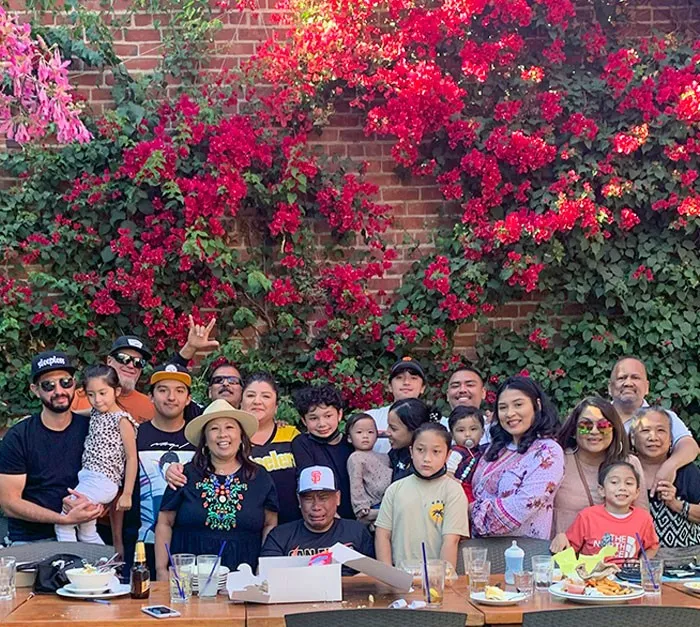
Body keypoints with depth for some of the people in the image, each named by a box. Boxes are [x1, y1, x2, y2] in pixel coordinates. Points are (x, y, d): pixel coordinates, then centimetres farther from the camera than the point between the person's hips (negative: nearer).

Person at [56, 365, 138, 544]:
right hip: (86, 477, 9)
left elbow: (132, 458, -12)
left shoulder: (122, 420, -11)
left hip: (102, 482, -9)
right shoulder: (95, 413, 10)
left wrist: (127, 494, -12)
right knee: (86, 532, 17)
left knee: (63, 524, -11)